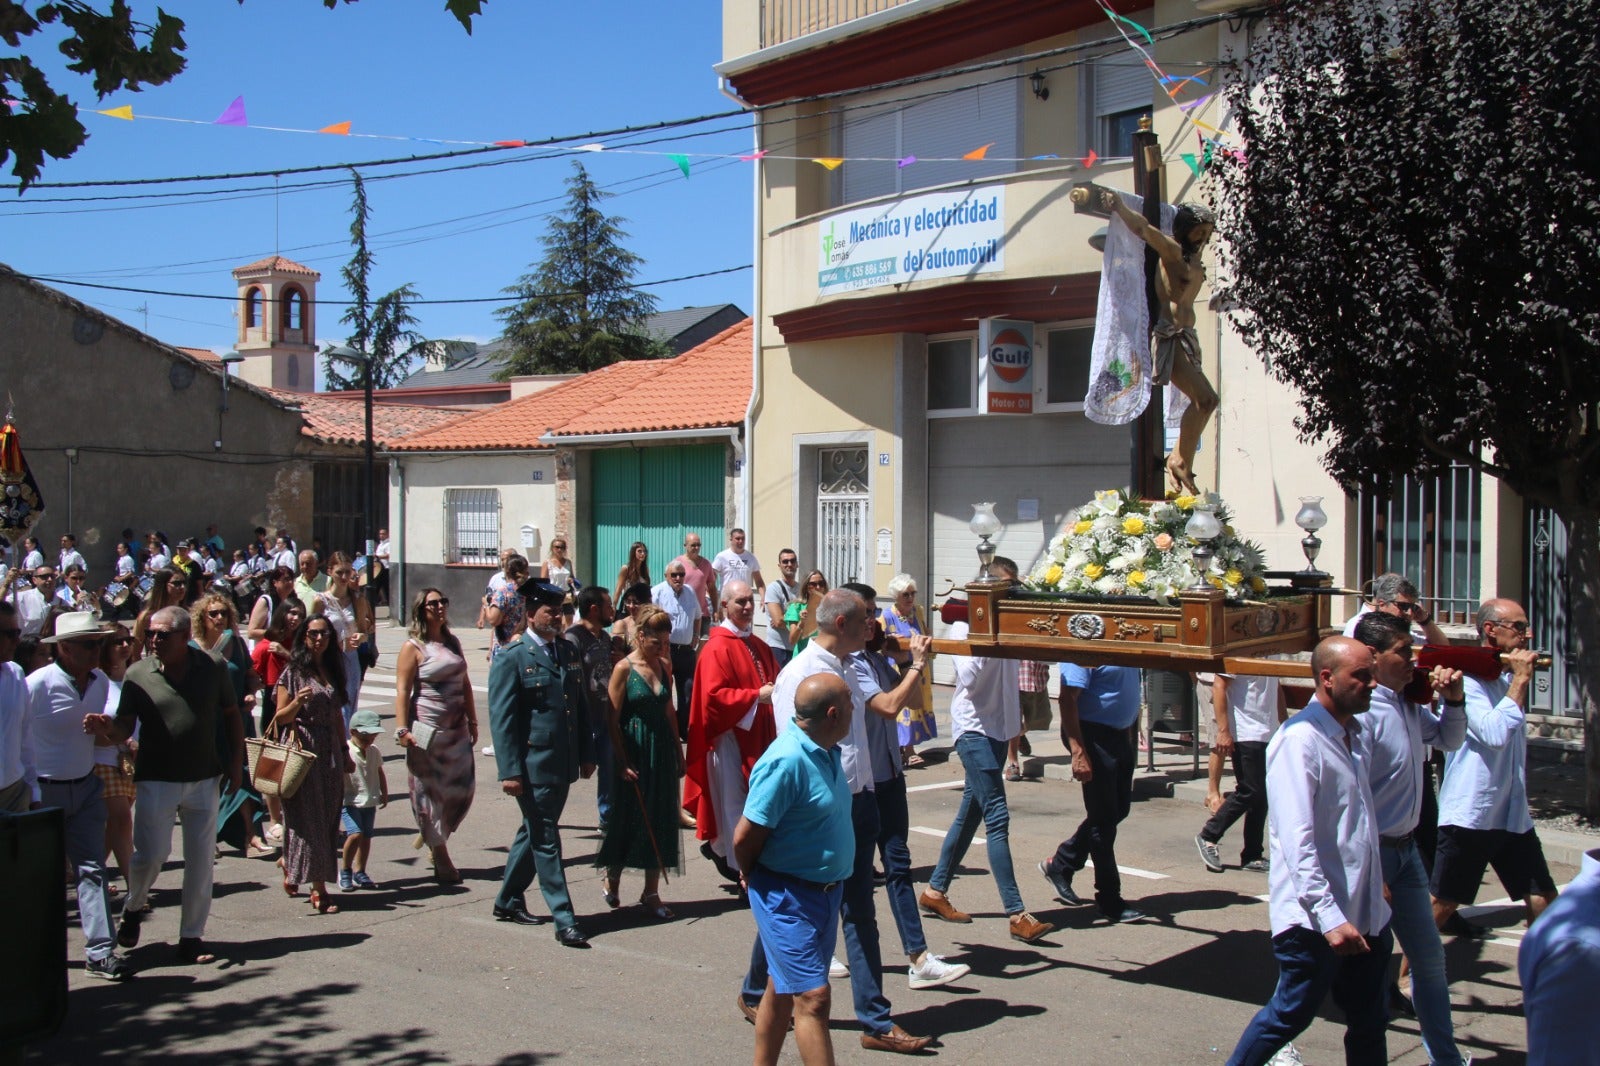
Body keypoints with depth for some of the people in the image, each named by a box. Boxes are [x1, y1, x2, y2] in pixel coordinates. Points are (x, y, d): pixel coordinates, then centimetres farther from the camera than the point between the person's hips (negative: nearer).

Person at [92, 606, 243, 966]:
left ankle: (191, 938, 16)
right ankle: (132, 910, 27)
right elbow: (125, 727, -5)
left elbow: (231, 715, 10)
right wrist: (106, 728, -27)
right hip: (156, 780, -1)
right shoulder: (138, 674, -3)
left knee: (201, 861, 5)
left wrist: (236, 760, 5)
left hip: (204, 780, 2)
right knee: (150, 855, -5)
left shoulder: (212, 669, 0)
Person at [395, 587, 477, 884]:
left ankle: (432, 838, 27)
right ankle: (441, 859, 11)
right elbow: (402, 691, -10)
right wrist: (402, 730, -17)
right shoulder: (413, 647, -5)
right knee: (429, 793, 1)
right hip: (427, 730, -6)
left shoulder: (452, 642, 12)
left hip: (457, 730, 6)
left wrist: (472, 721, 15)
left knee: (462, 788, 5)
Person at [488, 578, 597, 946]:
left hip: (563, 763, 7)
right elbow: (501, 718, -11)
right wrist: (509, 770, -16)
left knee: (535, 833, 18)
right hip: (532, 765, -7)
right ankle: (564, 921, 0)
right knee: (545, 841, -3)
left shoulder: (567, 651, 12)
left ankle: (509, 901, 34)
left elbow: (580, 705, 17)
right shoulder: (511, 657, -8)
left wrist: (586, 754, 14)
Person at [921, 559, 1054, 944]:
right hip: (974, 728, -8)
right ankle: (1017, 915, -12)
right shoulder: (965, 625, -9)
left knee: (970, 814, 13)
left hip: (999, 728, 8)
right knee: (997, 818, -11)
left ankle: (935, 891, 25)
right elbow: (969, 677, -18)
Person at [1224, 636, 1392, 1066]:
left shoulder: (1355, 736, 12)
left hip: (1365, 914, 9)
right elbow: (1297, 840, -23)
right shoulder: (1299, 740, -17)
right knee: (1290, 1015, 3)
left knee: (1369, 1028, 14)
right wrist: (1328, 917, -28)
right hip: (1315, 919, -9)